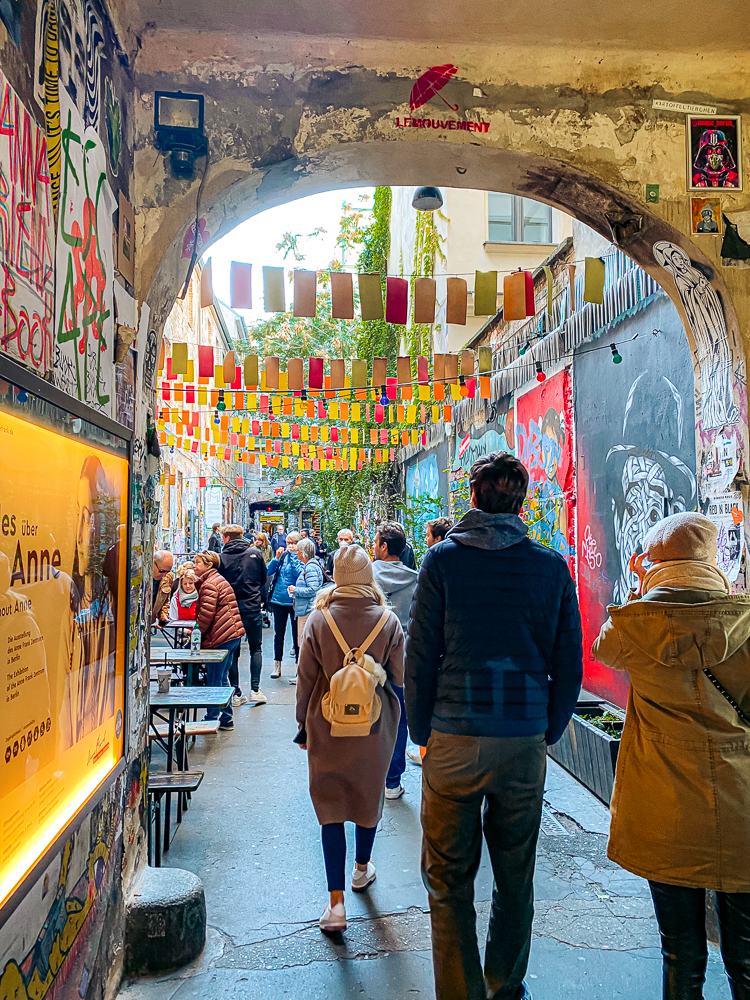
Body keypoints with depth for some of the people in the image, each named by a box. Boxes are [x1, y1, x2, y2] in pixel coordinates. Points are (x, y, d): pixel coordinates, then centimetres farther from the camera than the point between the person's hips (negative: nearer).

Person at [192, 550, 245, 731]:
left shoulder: (209, 584, -12)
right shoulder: (218, 579, 19)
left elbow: (206, 614, -18)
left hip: (220, 638, -10)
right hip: (233, 635, 10)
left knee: (214, 681, -1)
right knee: (222, 679, 16)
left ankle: (212, 719, 7)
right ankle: (226, 718, 21)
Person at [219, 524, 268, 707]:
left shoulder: (223, 557, -7)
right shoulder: (255, 554, -1)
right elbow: (264, 579, 9)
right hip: (252, 608, 1)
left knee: (233, 652, 8)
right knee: (256, 649, 13)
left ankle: (236, 693, 9)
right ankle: (255, 689, 4)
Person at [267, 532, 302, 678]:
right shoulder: (283, 555, 8)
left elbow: (299, 572, -21)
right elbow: (269, 572, 2)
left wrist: (294, 555, -18)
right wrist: (276, 558, -10)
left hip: (294, 601, -4)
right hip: (278, 599, 4)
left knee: (296, 634, 5)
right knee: (278, 633, 11)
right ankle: (277, 666, 20)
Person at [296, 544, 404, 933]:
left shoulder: (318, 619, -9)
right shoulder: (388, 621, -8)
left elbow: (305, 678, -3)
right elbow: (398, 677, -2)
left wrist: (303, 724, 8)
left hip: (327, 727, -1)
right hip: (374, 726, 1)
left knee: (331, 806, 5)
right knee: (369, 796, 21)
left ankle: (336, 901, 1)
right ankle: (362, 868, 43)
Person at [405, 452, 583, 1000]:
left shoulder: (444, 559, -6)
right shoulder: (552, 565, -1)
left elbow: (420, 655, -5)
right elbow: (569, 662, 3)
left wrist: (422, 731, 5)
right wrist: (549, 730, 14)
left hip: (456, 735, -2)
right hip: (526, 738, 3)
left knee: (449, 880, 10)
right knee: (516, 877, 18)